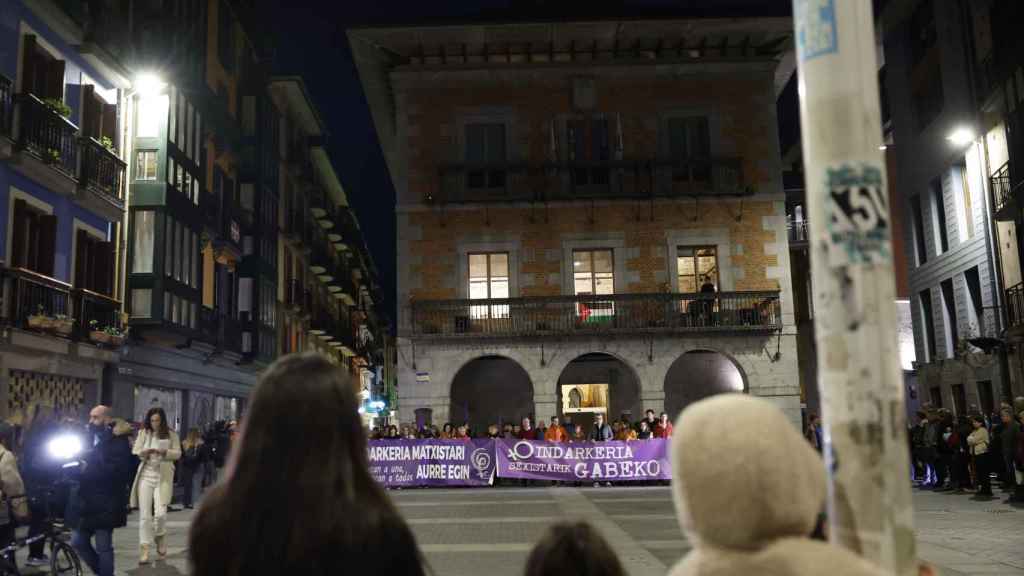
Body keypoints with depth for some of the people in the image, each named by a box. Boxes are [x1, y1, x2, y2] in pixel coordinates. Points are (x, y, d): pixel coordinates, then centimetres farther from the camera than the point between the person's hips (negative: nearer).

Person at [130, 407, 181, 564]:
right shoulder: (143, 433, 8)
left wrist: (164, 452, -17)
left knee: (160, 513, -10)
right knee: (145, 515, -2)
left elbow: (177, 453, 2)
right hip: (146, 475, 1)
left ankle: (160, 539, 20)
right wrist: (143, 453, -17)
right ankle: (145, 549, 4)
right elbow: (134, 452, 5)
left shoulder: (171, 435, 4)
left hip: (163, 477, -1)